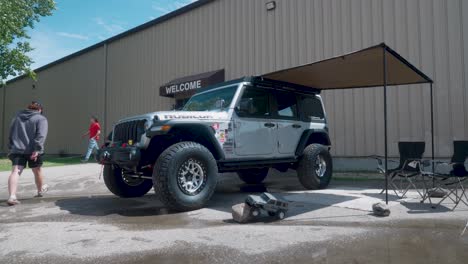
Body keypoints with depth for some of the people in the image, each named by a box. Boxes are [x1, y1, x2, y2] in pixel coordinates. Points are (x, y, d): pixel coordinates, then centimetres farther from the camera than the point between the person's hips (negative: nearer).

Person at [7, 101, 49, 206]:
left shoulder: (17, 117, 19)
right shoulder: (41, 119, 1)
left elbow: (11, 134, 22)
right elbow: (41, 135, -14)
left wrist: (10, 148, 26)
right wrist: (37, 150, -20)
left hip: (17, 150, 3)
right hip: (32, 151, -3)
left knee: (15, 172, -9)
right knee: (37, 171, 16)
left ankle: (12, 196, -26)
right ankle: (40, 190, 37)